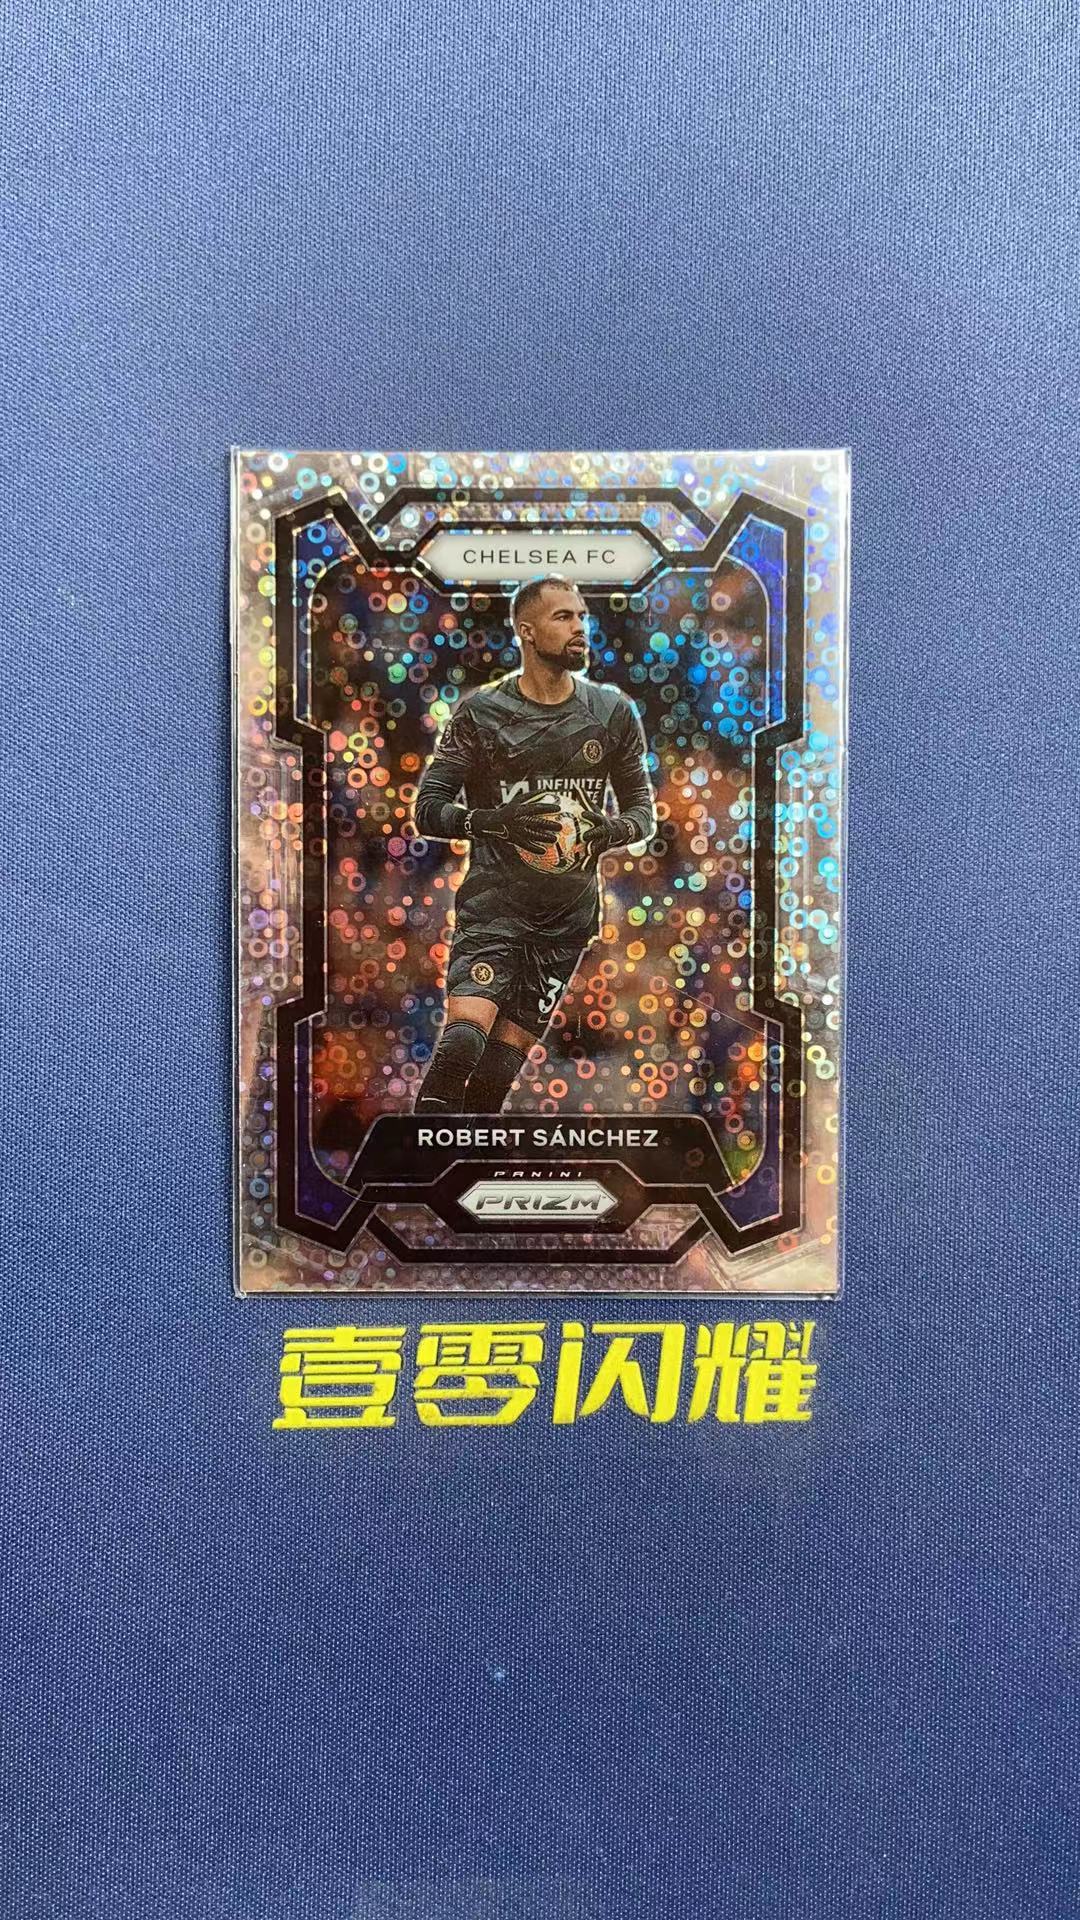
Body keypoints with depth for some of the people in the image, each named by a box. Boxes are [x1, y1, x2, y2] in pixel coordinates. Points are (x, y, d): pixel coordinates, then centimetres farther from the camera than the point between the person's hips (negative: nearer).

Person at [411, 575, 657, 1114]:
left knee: (503, 1062, 2)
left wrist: (612, 831, -10)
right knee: (464, 1038, -21)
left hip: (569, 913, 3)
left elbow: (643, 809, 14)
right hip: (493, 902, -3)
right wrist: (496, 821, -21)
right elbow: (428, 809, -3)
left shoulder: (613, 712, 6)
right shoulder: (481, 712, -3)